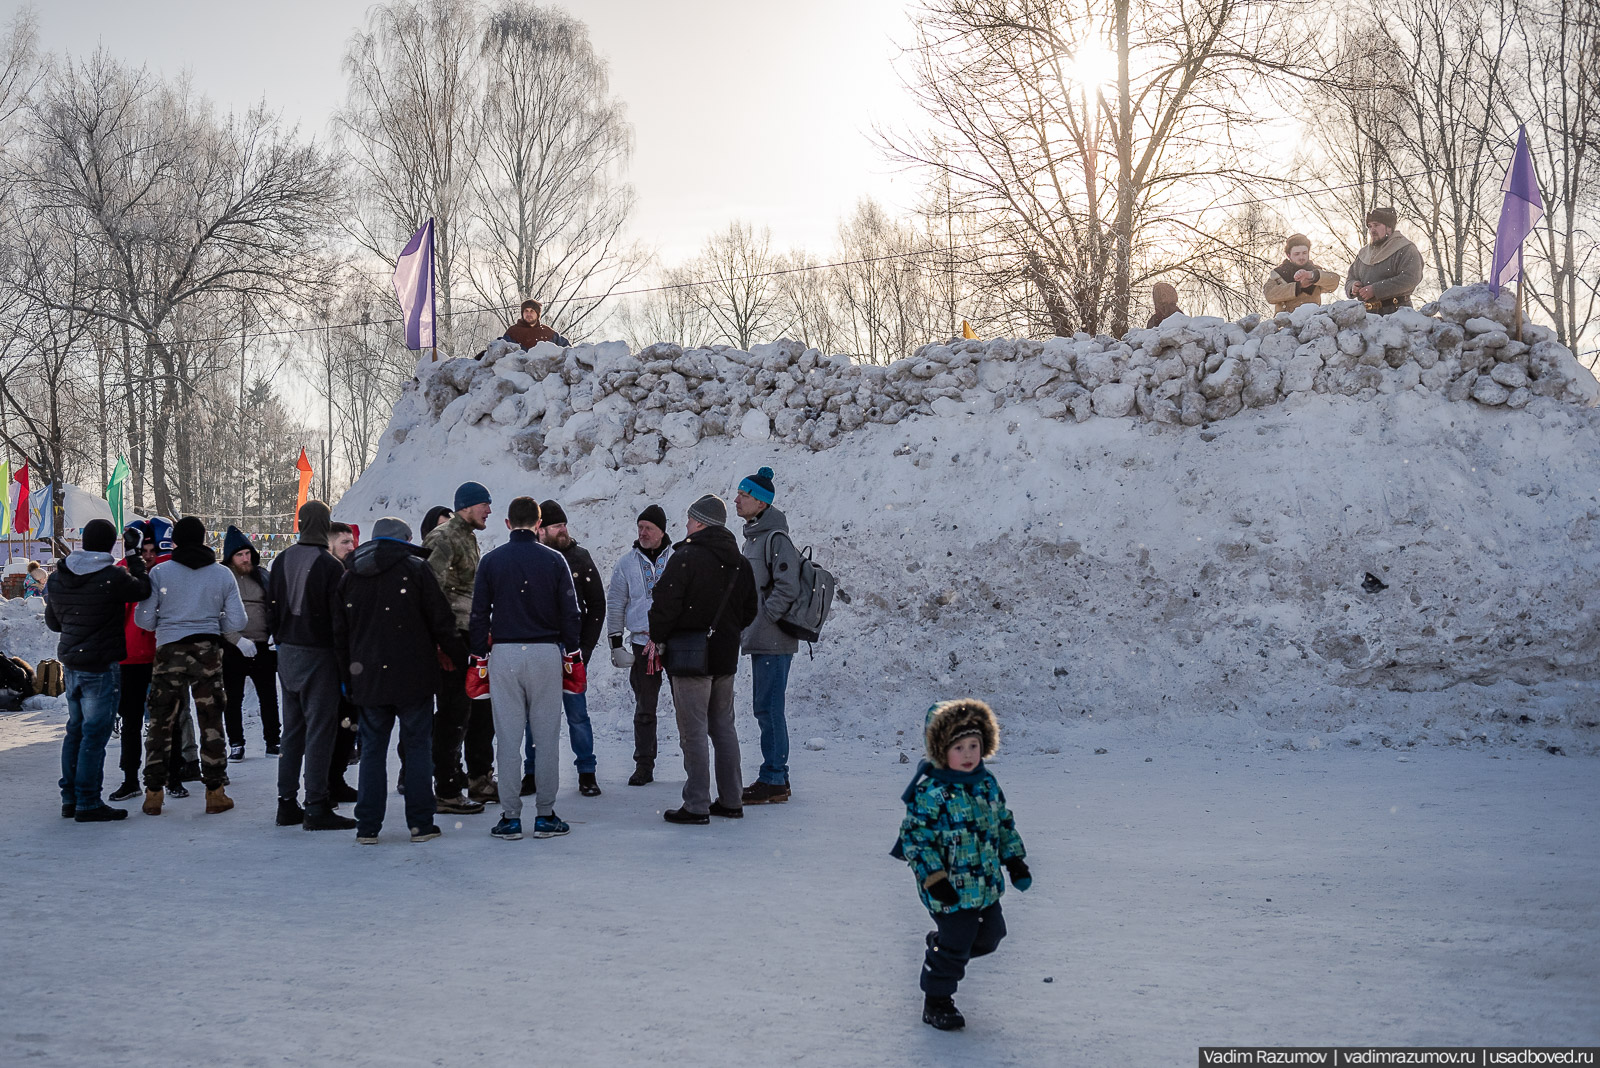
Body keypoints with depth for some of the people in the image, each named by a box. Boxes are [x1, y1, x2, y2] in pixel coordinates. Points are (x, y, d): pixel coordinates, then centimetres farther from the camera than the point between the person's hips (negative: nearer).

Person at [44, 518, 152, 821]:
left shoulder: (58, 577, 5)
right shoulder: (112, 577, -18)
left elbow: (52, 622, 15)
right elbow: (144, 589, -2)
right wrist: (133, 556, 5)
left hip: (70, 662, 7)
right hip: (101, 666, -7)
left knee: (76, 729, 16)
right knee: (95, 732, -4)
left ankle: (70, 798, 22)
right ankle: (88, 803, -2)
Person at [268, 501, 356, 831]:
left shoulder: (281, 561, 6)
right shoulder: (330, 565, -15)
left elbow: (273, 608, 13)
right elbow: (339, 617, -14)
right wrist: (345, 665, -8)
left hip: (287, 653, 7)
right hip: (318, 655, -7)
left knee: (292, 729, 13)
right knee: (319, 729, -3)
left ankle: (287, 803, 17)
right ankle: (316, 807, -3)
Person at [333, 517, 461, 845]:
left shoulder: (349, 576, 11)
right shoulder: (416, 568, -2)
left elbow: (340, 633, 13)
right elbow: (441, 621, -6)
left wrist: (348, 679, 18)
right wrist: (459, 657, 6)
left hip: (368, 680, 4)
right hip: (413, 678, -3)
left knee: (372, 749, 10)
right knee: (418, 747, 4)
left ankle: (367, 827, 8)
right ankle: (420, 824, 4)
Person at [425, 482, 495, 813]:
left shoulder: (468, 537, 19)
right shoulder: (444, 537, -12)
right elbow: (432, 586, -23)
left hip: (472, 637, 10)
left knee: (482, 708, 15)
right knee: (455, 713, -6)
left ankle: (480, 780, 27)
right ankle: (447, 792, 1)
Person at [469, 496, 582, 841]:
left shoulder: (491, 561, 1)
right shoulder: (554, 560, 0)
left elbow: (479, 613, 2)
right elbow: (570, 612, 1)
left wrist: (479, 654, 9)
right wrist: (572, 651, 11)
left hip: (504, 655, 0)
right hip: (546, 653, 0)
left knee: (507, 738, 4)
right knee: (546, 737, 5)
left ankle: (510, 817, 5)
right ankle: (545, 815, 7)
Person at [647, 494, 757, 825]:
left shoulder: (685, 558, -15)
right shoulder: (740, 563, 10)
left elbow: (665, 603, -17)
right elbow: (749, 611, 18)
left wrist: (657, 636, -1)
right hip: (726, 657, 7)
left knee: (693, 731, -3)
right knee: (723, 727, 15)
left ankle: (696, 806, -1)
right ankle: (730, 801, 19)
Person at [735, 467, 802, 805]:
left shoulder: (776, 538, -13)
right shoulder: (753, 537, 17)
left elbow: (787, 588, -21)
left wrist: (763, 620, -16)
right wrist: (748, 628, 16)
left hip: (773, 641, -10)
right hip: (760, 639, 10)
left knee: (768, 709, -8)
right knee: (765, 708, 14)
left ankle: (774, 781, -3)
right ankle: (776, 777, 21)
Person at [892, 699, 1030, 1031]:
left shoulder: (986, 783, 4)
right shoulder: (931, 792, -19)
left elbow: (1004, 823, 17)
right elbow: (915, 837, -18)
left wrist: (1014, 860, 13)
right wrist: (934, 878, -21)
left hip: (987, 887, 7)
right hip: (952, 890, -7)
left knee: (988, 937, 19)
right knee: (955, 947, 0)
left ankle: (939, 949, 44)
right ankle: (937, 1001, 20)